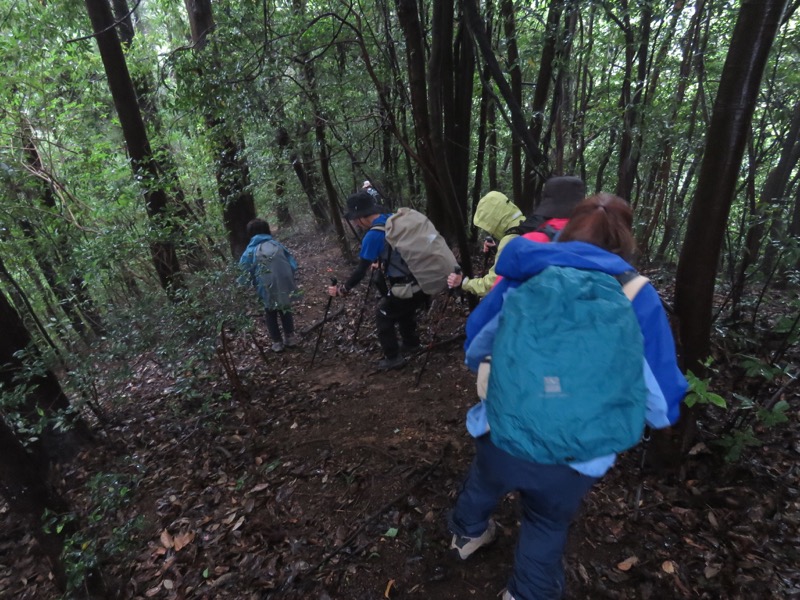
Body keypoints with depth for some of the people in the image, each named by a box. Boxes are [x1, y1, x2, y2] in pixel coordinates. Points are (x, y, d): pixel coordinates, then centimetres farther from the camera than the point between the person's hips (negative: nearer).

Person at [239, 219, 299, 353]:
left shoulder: (251, 250, -2)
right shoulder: (277, 244, 4)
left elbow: (245, 271, -3)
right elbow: (293, 265, 3)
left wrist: (255, 284, 13)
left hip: (268, 288, -2)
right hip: (285, 285, 2)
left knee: (271, 314, 20)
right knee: (285, 310, 25)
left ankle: (277, 342, 26)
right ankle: (290, 338, 33)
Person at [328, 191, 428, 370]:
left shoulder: (373, 235, -15)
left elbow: (361, 270, -8)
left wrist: (342, 289, 4)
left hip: (404, 289, -7)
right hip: (423, 283, 7)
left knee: (383, 317, 15)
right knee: (405, 310, 32)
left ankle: (393, 358, 20)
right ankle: (411, 343, 48)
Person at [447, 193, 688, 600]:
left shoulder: (522, 276, -3)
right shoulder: (639, 298, -7)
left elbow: (474, 351, 9)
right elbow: (663, 408, -1)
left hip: (502, 434, 1)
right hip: (575, 457, -1)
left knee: (484, 483, 35)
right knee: (548, 522, 31)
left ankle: (467, 534, 65)